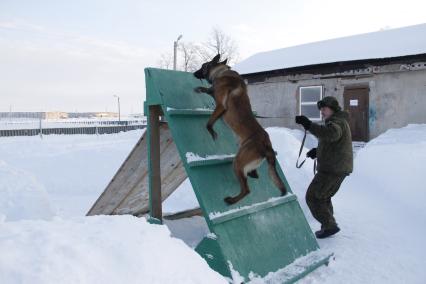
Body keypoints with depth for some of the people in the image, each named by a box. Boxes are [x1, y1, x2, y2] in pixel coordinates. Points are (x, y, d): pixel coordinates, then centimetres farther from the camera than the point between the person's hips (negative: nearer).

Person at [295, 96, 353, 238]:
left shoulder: (337, 121, -14)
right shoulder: (338, 121, 20)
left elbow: (331, 133, -39)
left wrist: (309, 125, -46)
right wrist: (318, 151, 13)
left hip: (332, 169, -11)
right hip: (339, 168, 11)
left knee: (313, 196, -3)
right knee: (323, 197, 23)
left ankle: (329, 225, 0)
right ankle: (328, 226, 28)